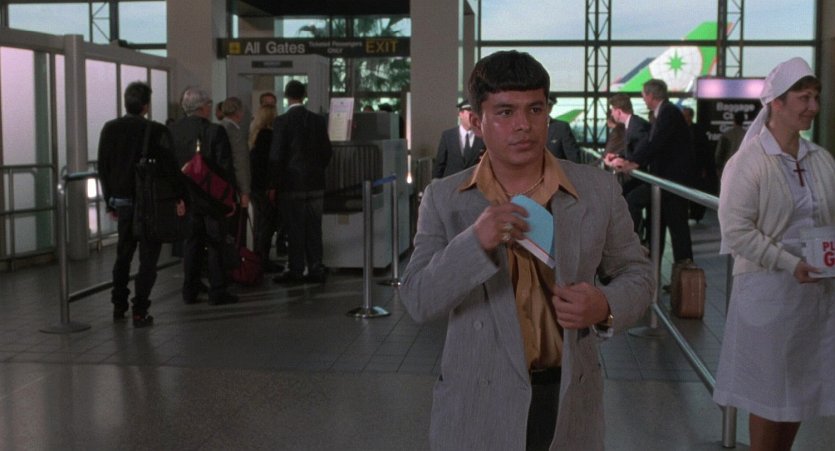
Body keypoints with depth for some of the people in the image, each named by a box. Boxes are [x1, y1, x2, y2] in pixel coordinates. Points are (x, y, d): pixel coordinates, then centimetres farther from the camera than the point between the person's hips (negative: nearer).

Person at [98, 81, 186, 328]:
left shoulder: (109, 129, 2)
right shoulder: (156, 131, -13)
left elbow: (103, 168, 7)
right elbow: (170, 167, -13)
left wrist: (110, 201, 16)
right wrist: (179, 197, -2)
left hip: (122, 202, 5)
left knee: (123, 254, 19)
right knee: (148, 258, 2)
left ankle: (119, 306, 27)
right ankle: (140, 312, -1)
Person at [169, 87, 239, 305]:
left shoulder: (172, 130, 0)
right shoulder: (215, 131, -14)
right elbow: (225, 167, -13)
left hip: (185, 197, 5)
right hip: (211, 197, -4)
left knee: (191, 243, 13)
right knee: (215, 244, 4)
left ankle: (190, 290, 18)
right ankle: (217, 291, 7)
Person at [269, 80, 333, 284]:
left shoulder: (282, 121, -9)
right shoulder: (318, 120, 3)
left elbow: (276, 155, -9)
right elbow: (327, 152, 6)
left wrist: (273, 186, -3)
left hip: (291, 183, -4)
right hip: (315, 183, 4)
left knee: (294, 229, 2)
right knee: (313, 228, 9)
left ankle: (296, 271, 6)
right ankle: (316, 269, 12)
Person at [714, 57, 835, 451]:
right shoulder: (747, 163, -11)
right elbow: (736, 231, -17)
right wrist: (790, 263, -21)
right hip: (769, 290, -5)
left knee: (801, 389, 14)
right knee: (769, 391, 6)